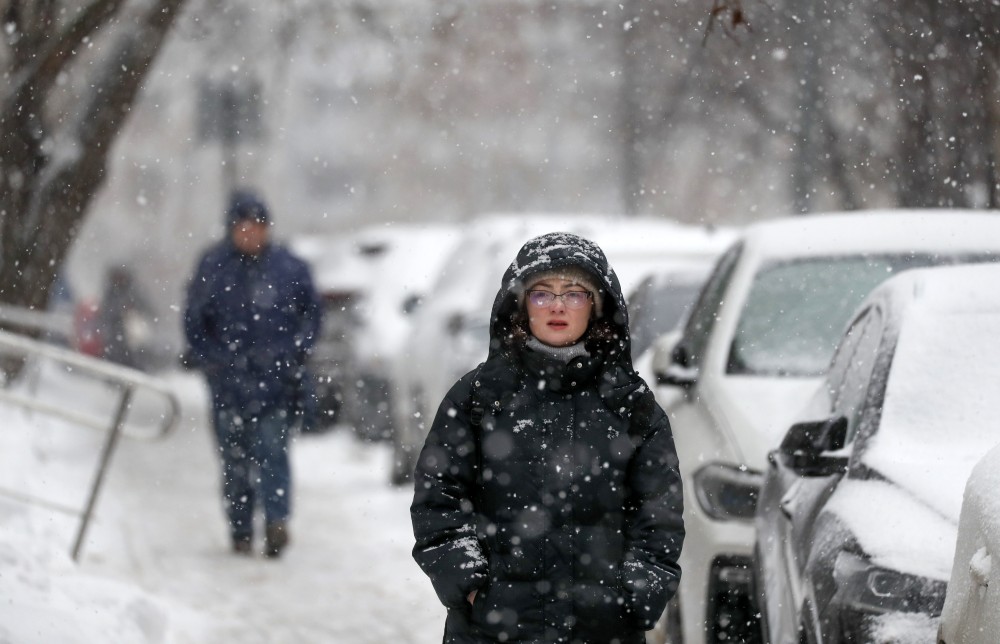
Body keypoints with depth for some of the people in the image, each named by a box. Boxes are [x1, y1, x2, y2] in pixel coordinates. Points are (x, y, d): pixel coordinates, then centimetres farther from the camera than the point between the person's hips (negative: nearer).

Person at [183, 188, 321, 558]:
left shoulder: (288, 267, 5)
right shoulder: (213, 267, 4)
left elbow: (312, 311, 15)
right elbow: (194, 320, 10)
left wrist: (298, 349, 2)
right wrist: (207, 358, -1)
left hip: (277, 374, -1)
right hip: (229, 376, 1)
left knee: (271, 447, -14)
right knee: (234, 455, 3)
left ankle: (277, 522, -22)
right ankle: (240, 531, 11)